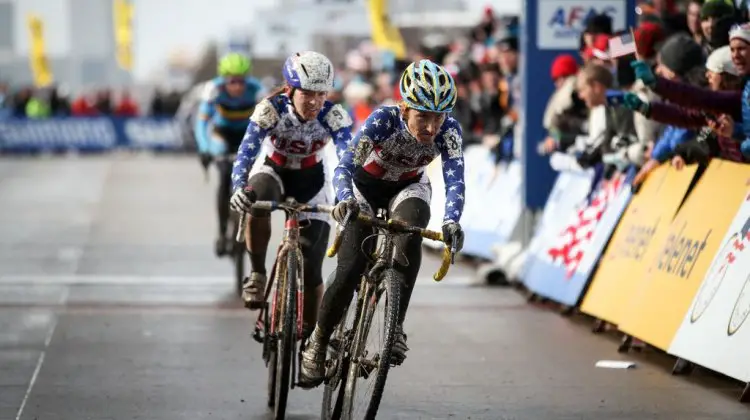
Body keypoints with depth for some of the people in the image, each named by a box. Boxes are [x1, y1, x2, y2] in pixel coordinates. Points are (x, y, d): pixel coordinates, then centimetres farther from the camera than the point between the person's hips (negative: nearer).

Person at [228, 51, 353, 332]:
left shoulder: (334, 116, -26)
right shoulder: (271, 110, -27)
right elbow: (245, 153, -35)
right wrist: (239, 189, -54)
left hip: (311, 180, 1)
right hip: (273, 171, -1)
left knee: (311, 268, -9)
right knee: (258, 200, -39)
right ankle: (257, 274, -19)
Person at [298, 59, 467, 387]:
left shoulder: (449, 130, -28)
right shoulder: (383, 120, -34)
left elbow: (454, 179, -34)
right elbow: (344, 167, -39)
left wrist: (451, 220, -53)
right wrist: (344, 199, -60)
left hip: (408, 187, 1)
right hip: (367, 185, -1)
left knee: (410, 236, -33)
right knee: (350, 270, -13)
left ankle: (396, 325, -25)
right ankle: (318, 343, 8)